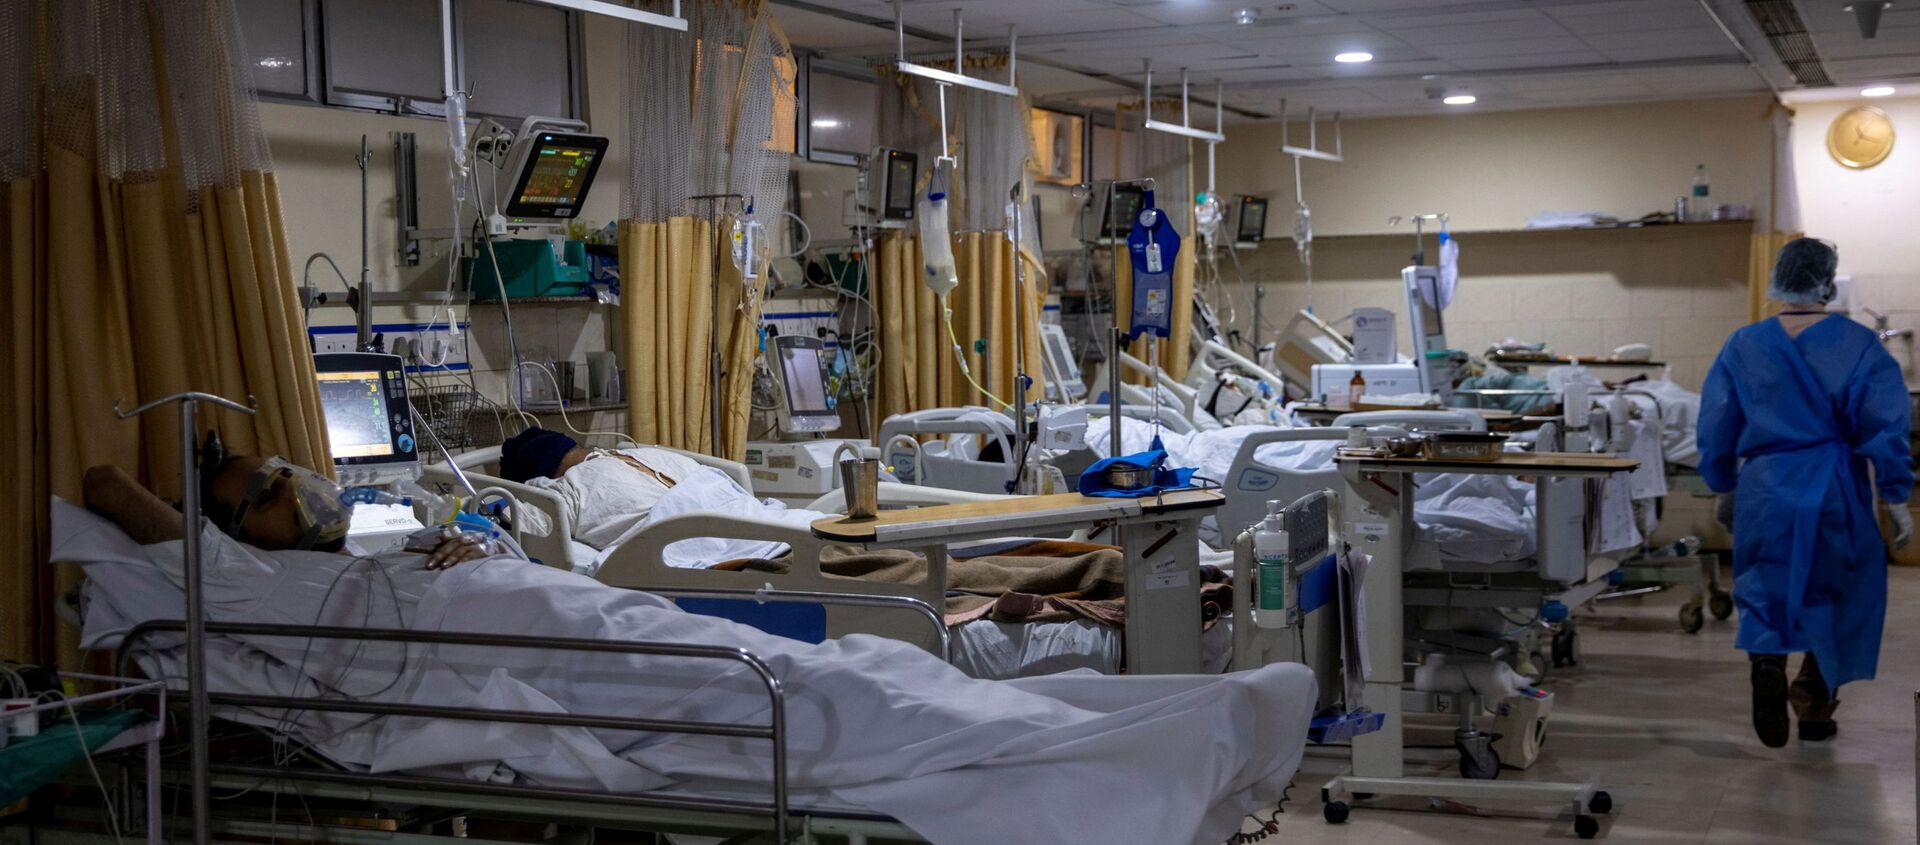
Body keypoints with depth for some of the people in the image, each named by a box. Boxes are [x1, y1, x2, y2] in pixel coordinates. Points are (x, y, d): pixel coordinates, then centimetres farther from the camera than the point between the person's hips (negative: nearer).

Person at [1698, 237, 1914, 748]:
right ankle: (1815, 711, 18)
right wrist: (1895, 498, -1)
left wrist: (1724, 487, 20)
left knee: (1765, 590, 6)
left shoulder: (1743, 347, 2)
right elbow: (1886, 427, -6)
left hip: (1765, 490, 1)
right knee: (1834, 596, 14)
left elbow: (1716, 429, 7)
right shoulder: (1858, 345, -4)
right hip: (1836, 492, -1)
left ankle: (1767, 662, -25)